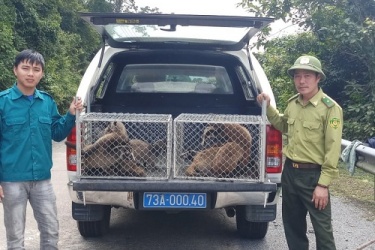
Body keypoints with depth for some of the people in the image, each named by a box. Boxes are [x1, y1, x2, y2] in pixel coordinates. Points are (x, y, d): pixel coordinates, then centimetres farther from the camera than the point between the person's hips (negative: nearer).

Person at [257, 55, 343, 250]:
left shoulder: (330, 108, -13)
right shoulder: (292, 103, 6)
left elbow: (333, 149, -15)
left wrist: (323, 184, -17)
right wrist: (268, 107, 13)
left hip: (313, 175, -6)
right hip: (289, 171, 7)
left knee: (322, 228, 3)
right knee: (292, 224, 18)